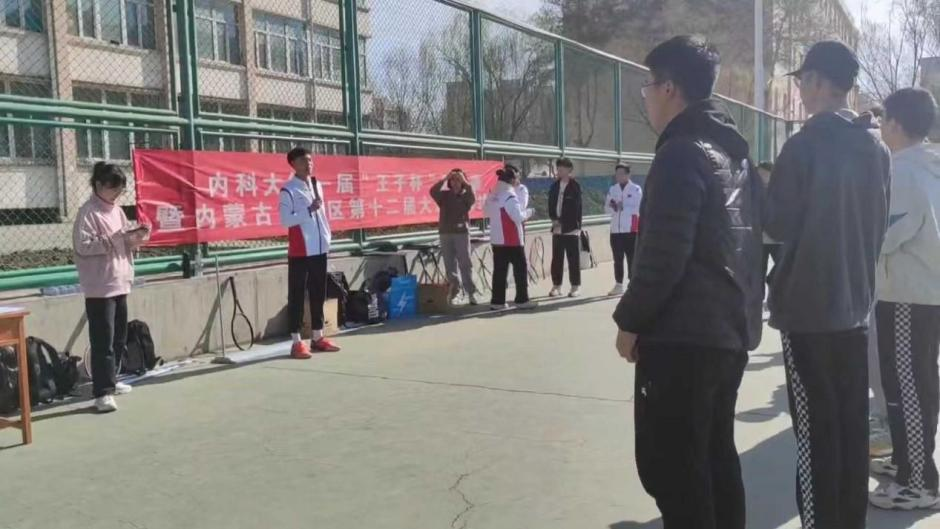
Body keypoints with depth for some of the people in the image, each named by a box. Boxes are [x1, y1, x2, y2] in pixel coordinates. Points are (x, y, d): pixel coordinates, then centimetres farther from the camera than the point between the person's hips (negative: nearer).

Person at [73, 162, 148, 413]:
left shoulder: (117, 211, 15)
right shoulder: (88, 212, -9)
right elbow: (82, 246, -18)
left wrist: (137, 238, -1)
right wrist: (116, 238, -23)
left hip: (120, 282, 8)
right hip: (100, 286, -8)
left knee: (119, 337, 15)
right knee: (103, 340, -9)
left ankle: (110, 380, 28)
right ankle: (102, 392, -7)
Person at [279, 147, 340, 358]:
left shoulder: (317, 185, 13)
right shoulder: (288, 190, -9)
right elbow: (285, 220, -16)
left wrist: (328, 237, 13)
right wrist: (308, 210, -21)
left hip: (320, 249, 7)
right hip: (300, 251, -7)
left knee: (319, 294, 12)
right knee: (297, 296, -2)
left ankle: (317, 337, 21)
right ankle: (297, 342, 1)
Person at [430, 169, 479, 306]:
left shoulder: (466, 196, 4)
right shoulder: (445, 195, 8)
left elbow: (472, 199, -18)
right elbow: (433, 191, -9)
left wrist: (465, 181, -21)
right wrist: (445, 179, -16)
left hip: (462, 232, -2)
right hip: (445, 233, 2)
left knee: (465, 264, -4)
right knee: (450, 265, 4)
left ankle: (471, 293, -3)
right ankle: (454, 292, 10)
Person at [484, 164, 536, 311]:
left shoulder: (492, 195, 8)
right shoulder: (510, 195, -15)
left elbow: (486, 211, 21)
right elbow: (519, 217, -18)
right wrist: (529, 212, -1)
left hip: (496, 239, 7)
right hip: (512, 239, -7)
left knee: (499, 270, 9)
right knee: (521, 268, 2)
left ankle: (497, 301, 10)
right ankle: (522, 300, 4)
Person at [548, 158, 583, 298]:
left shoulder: (575, 186, -3)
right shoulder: (554, 185, 11)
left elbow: (577, 207, -8)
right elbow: (551, 204, 11)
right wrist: (554, 219, -5)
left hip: (571, 228, -5)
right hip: (557, 228, 5)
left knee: (573, 259, -1)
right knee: (556, 258, 7)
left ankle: (576, 286, 6)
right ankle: (556, 285, 14)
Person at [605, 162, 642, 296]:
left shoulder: (636, 189, -2)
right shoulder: (612, 189, 13)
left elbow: (637, 209, -11)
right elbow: (607, 208, 6)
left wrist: (623, 207, -11)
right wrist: (613, 206, -14)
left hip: (631, 229, -5)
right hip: (615, 229, 5)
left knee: (632, 259, -1)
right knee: (617, 259, 10)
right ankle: (618, 285, 18)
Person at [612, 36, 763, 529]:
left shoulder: (680, 155, -14)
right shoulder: (736, 154, 14)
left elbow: (662, 257, -20)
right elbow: (749, 243, 17)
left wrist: (630, 320, -8)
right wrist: (743, 310, 20)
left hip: (682, 336, -9)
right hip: (731, 331, 10)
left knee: (671, 467, -2)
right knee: (716, 455, 17)